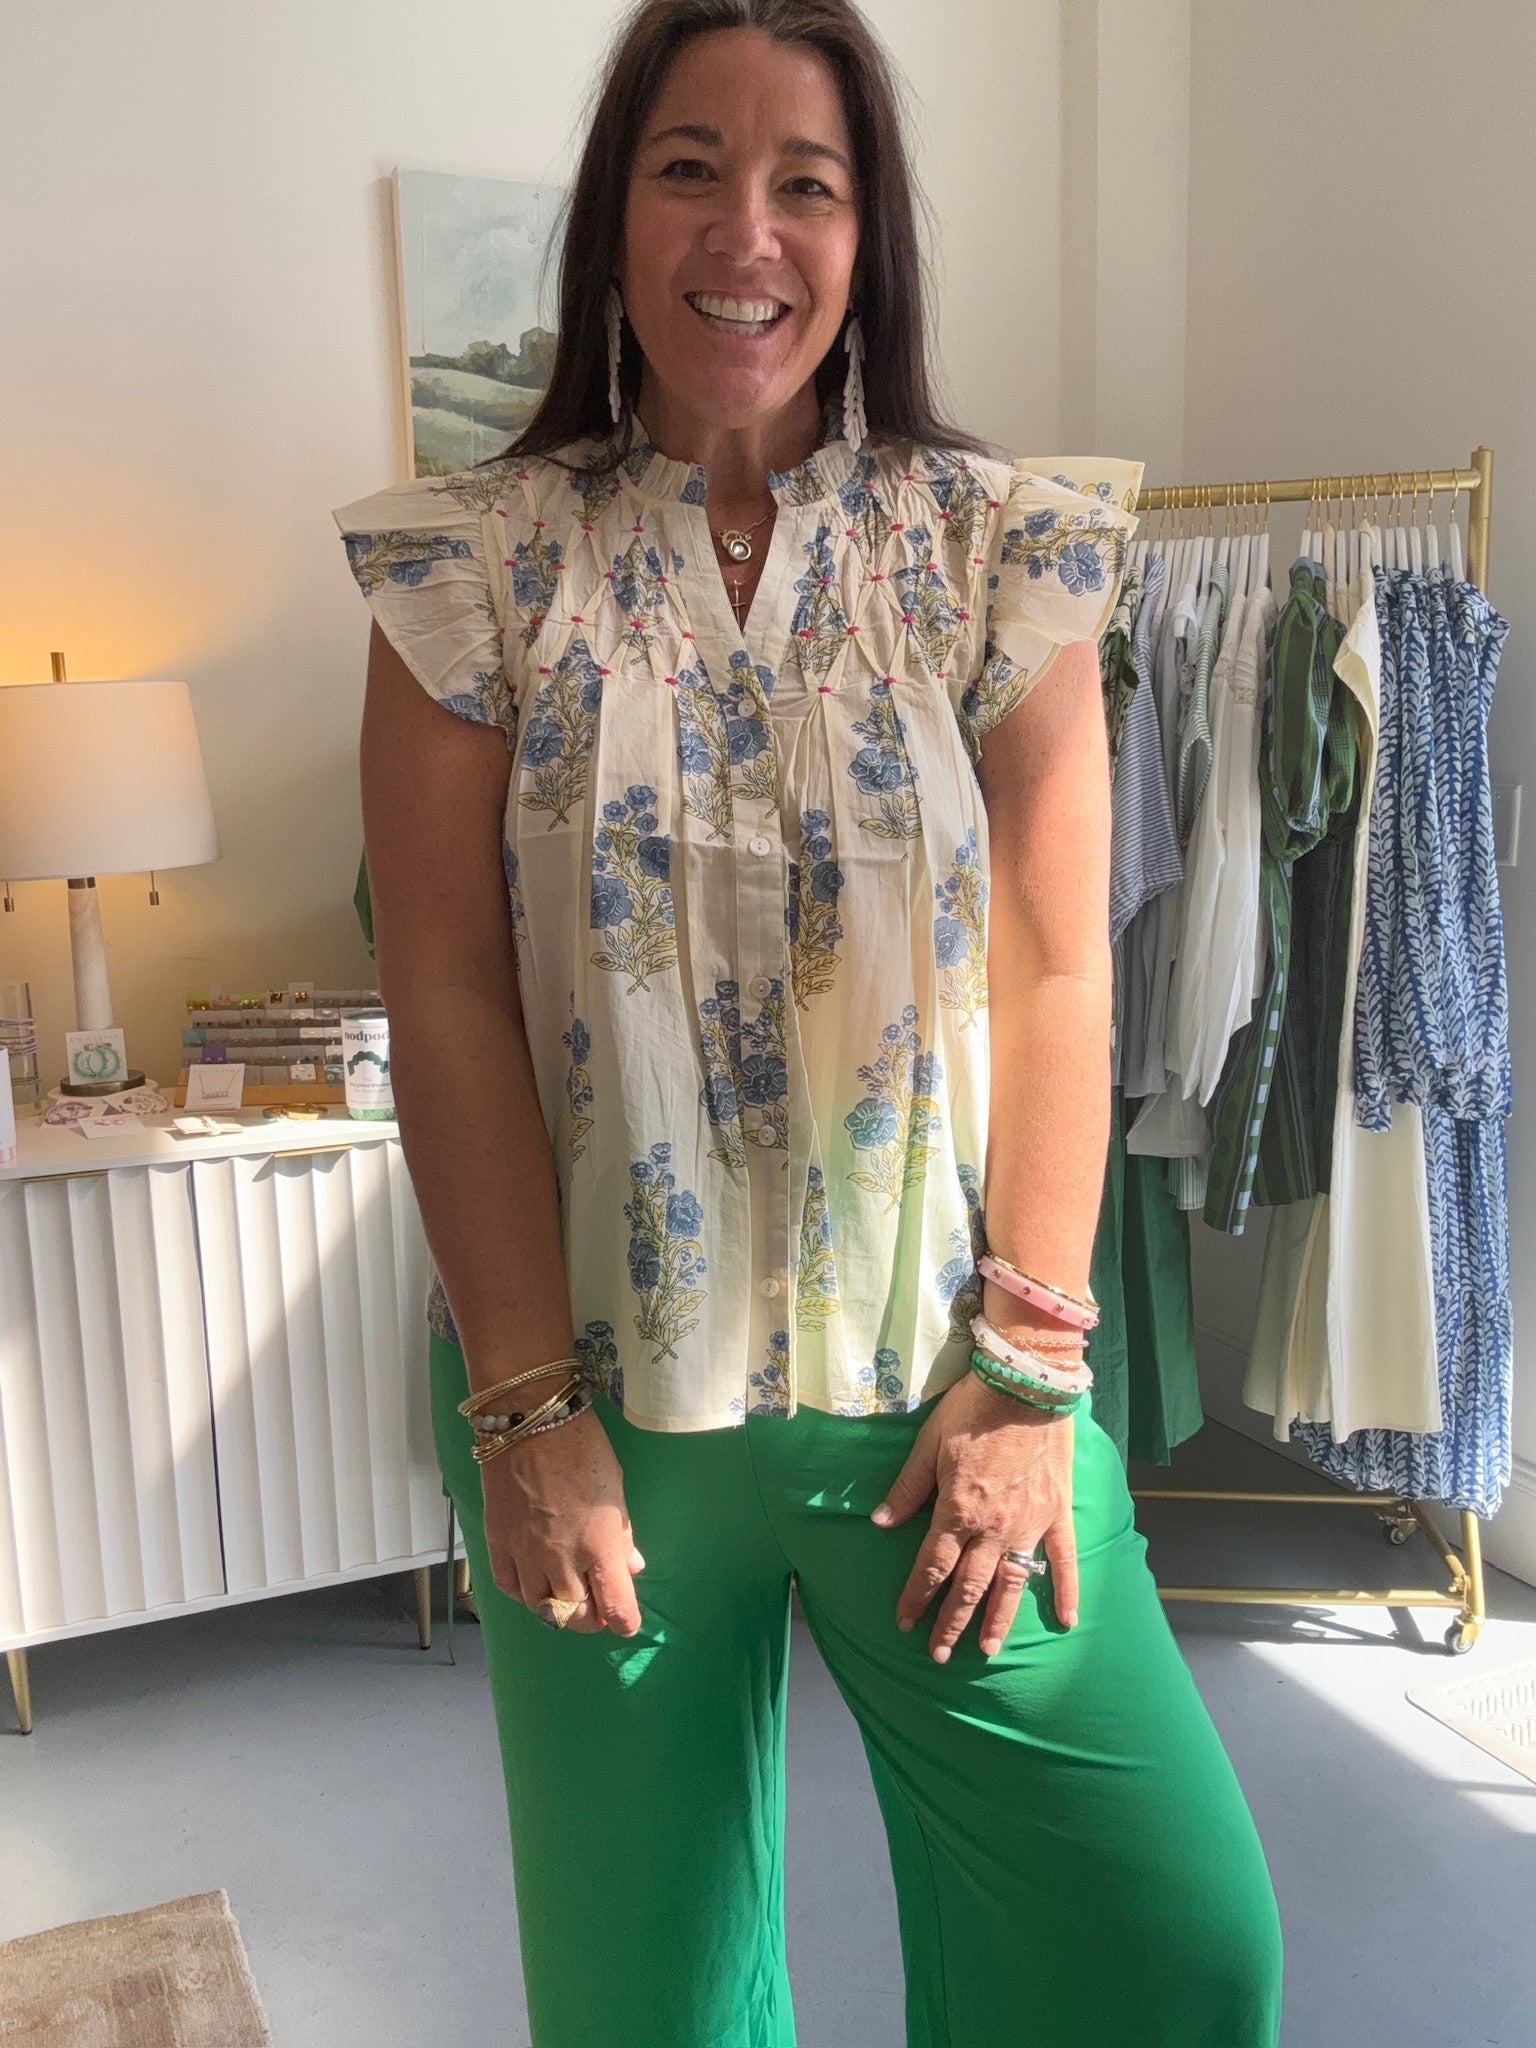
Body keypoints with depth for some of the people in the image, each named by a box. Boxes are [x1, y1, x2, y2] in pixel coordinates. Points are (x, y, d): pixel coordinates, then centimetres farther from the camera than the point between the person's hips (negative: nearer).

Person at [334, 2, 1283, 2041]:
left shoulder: (999, 555, 0)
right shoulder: (477, 569, -2)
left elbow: (1058, 979, -3)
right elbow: (449, 1005, -6)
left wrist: (1029, 1376, -7)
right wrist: (529, 1411, -8)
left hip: (942, 1375, 1)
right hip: (600, 1389, 0)